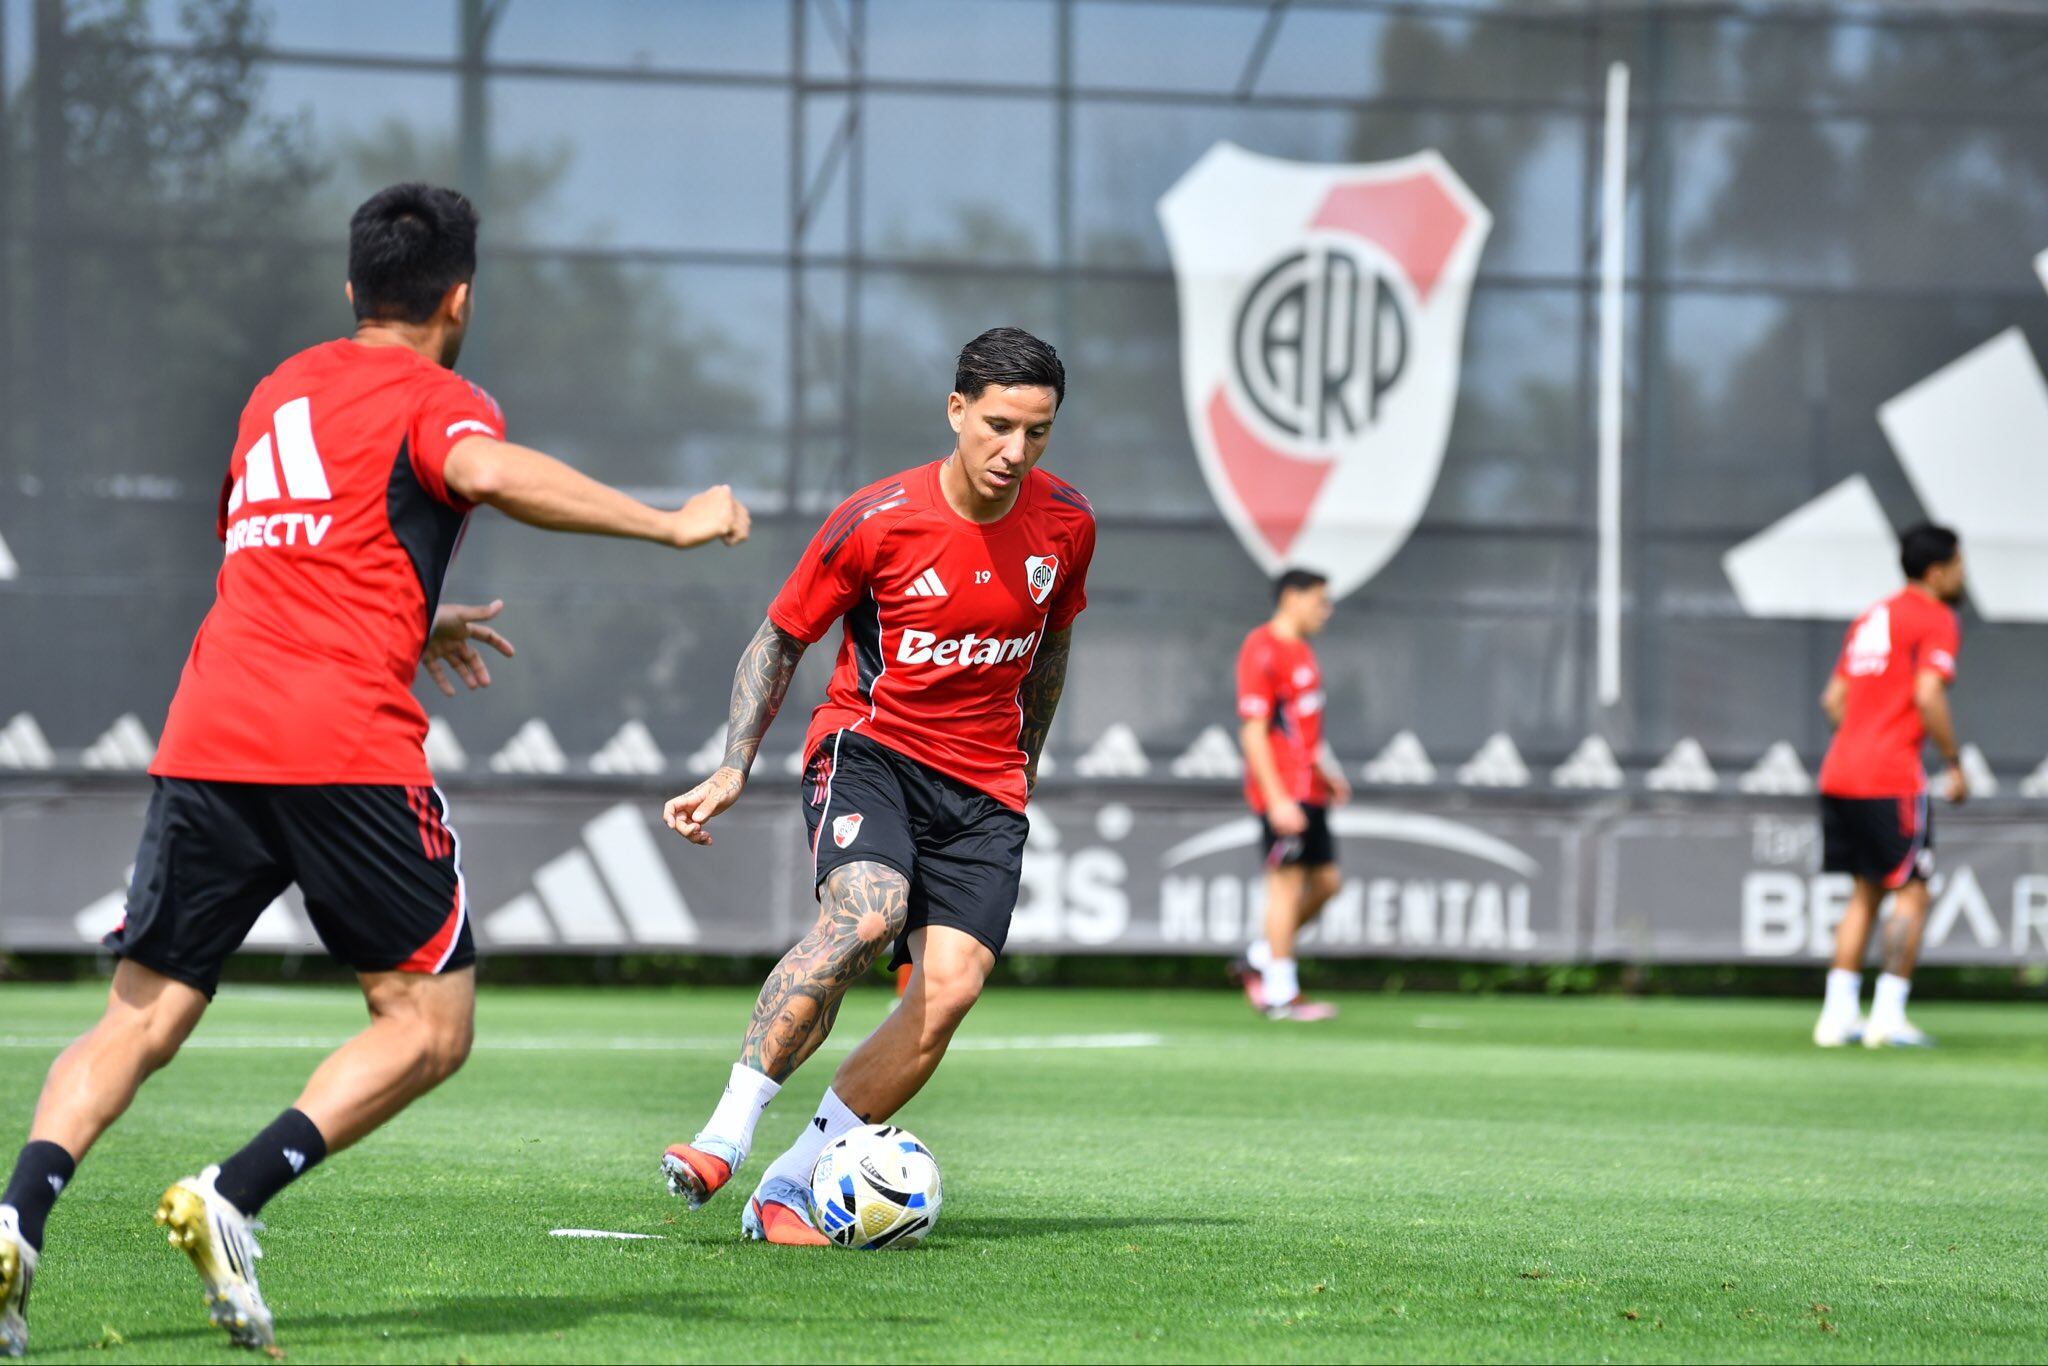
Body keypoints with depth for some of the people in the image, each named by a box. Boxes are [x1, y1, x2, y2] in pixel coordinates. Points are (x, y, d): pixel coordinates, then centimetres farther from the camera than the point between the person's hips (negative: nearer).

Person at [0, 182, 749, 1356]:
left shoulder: (279, 391, 26)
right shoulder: (434, 398, 5)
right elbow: (485, 472, -20)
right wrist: (670, 523, -15)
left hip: (207, 737, 6)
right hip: (345, 747, -6)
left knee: (139, 1021, 7)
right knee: (429, 1027, 3)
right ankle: (234, 1200, -16)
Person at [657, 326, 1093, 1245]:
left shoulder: (1065, 524, 1)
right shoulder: (876, 522, -11)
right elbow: (780, 639, 0)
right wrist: (733, 769, -10)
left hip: (983, 787, 4)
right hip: (869, 747, -4)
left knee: (950, 990, -15)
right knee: (864, 913, -34)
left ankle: (785, 1190, -8)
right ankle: (725, 1137, -30)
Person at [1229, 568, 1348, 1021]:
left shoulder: (1300, 651, 18)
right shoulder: (1262, 652, -12)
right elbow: (1253, 731, -17)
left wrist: (1326, 770, 17)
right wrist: (1277, 800, -22)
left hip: (1308, 791, 9)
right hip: (1282, 792, -9)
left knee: (1325, 881, 9)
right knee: (1287, 882, -7)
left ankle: (1260, 959, 20)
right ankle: (1281, 993, -3)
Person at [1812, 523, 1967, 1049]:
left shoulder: (1871, 618, 19)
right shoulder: (1935, 619, -6)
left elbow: (1833, 699, 19)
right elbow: (1928, 696, -18)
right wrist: (1955, 764, -9)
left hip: (1839, 774, 8)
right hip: (1891, 780, -8)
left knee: (1866, 892, 14)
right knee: (1911, 893, -1)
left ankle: (1838, 1012, 9)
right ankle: (1888, 1015, -6)